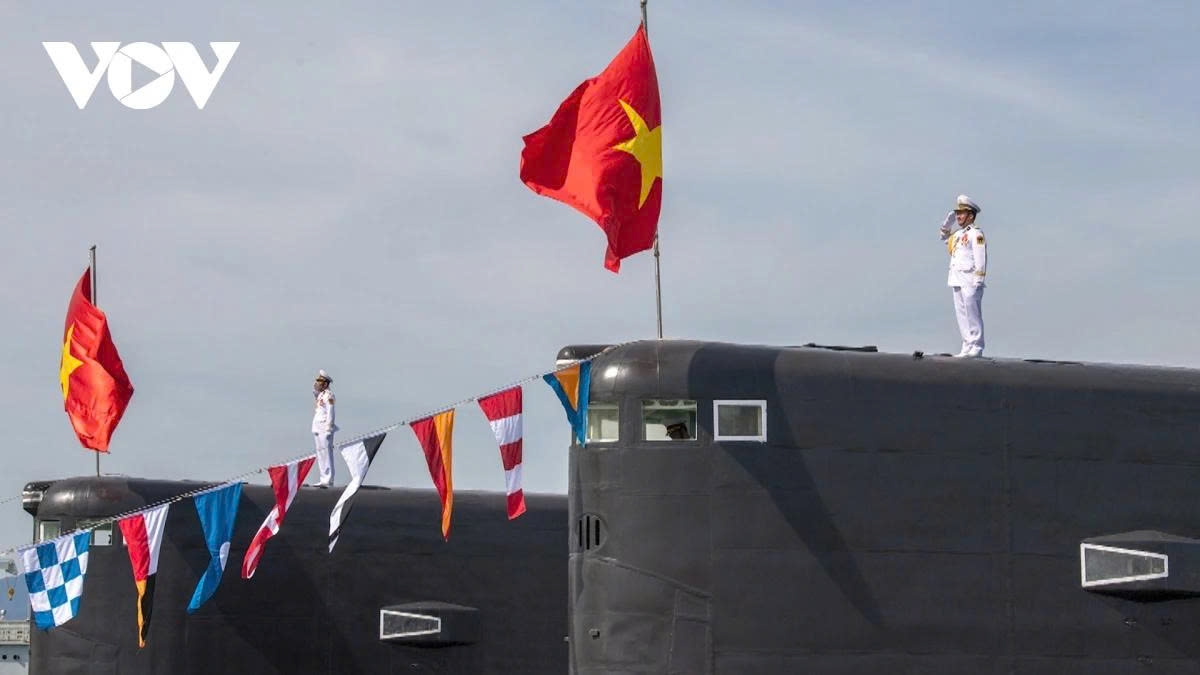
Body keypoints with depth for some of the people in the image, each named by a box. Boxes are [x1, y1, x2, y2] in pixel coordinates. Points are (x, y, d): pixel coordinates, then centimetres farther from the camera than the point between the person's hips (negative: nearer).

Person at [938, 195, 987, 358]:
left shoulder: (976, 233, -7)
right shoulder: (957, 234, 18)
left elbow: (980, 258, -14)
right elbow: (946, 238, 41)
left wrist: (978, 279, -20)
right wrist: (946, 226, 23)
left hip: (970, 280, -9)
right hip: (957, 280, 9)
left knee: (972, 314, -9)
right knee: (961, 314, 8)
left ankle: (976, 347, -8)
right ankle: (967, 347, 11)